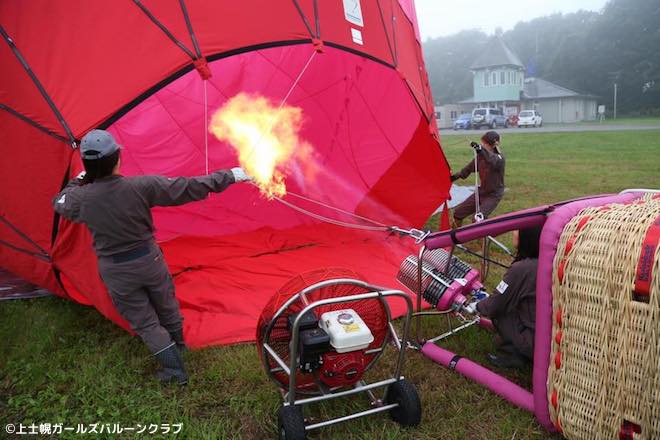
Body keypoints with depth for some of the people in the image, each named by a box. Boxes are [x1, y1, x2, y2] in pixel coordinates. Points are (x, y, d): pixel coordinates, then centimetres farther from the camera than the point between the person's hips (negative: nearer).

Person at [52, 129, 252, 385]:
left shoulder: (81, 198, -16)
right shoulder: (141, 186, -22)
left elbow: (59, 203, 9)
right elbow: (188, 188, -18)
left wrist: (77, 182, 27)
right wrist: (229, 176, -11)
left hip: (115, 271, 0)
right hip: (149, 260, 0)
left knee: (143, 320, 15)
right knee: (166, 305, 25)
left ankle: (174, 369, 19)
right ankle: (177, 343, 51)